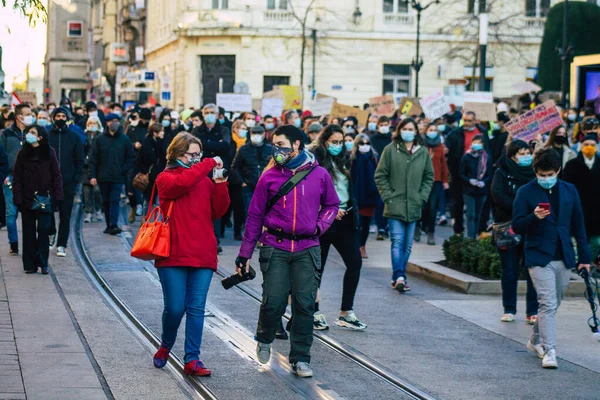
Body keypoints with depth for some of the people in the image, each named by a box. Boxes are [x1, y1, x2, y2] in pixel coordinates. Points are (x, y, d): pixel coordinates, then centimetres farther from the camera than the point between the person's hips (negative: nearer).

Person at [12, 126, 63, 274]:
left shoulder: (49, 152, 1)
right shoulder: (23, 154, 3)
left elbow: (56, 176, 1)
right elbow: (16, 178, 2)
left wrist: (56, 197, -6)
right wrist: (18, 199, -7)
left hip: (44, 199, -1)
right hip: (27, 199, 1)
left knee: (44, 231, -2)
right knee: (29, 232, 3)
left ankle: (43, 263, 5)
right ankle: (30, 264, 7)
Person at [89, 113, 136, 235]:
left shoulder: (125, 139, 2)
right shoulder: (100, 139, 3)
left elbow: (131, 157, 6)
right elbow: (93, 159, 2)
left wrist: (123, 170, -7)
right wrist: (92, 175, -6)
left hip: (118, 177, -2)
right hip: (103, 177, 2)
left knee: (115, 200, -10)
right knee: (106, 201, 8)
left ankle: (113, 225, -15)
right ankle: (109, 224, 17)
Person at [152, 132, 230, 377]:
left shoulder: (206, 180, 13)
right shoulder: (165, 178, 1)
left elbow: (218, 212, 7)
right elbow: (182, 183, -22)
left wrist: (220, 185, -5)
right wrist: (209, 164, -15)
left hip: (203, 255, 3)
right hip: (174, 255, -3)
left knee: (196, 309, 1)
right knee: (175, 308, -2)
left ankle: (192, 359, 5)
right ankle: (165, 346, 26)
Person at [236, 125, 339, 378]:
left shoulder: (319, 175, 3)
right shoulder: (269, 177, 2)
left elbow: (331, 205, 18)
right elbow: (255, 215, 6)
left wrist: (320, 226, -1)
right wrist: (245, 253, 5)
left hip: (307, 249, 1)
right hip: (275, 248, -1)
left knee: (305, 304, -1)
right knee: (274, 301, -6)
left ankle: (300, 359, 11)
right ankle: (265, 339, 25)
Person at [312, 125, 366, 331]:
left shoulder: (342, 160, 13)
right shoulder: (315, 161, -8)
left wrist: (353, 212, 10)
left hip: (344, 220, 7)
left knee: (355, 262, 1)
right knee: (317, 267, 3)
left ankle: (346, 312, 8)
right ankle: (315, 312, 15)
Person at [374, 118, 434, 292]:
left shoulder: (423, 152, 7)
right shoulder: (390, 150, -2)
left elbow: (429, 177, 13)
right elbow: (380, 176, 0)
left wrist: (422, 197, 2)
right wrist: (388, 197, -7)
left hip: (414, 206, 4)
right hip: (395, 205, -4)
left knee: (408, 244, 7)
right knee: (397, 241, -13)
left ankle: (398, 277, 15)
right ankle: (399, 276, -21)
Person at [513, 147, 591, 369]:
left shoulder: (569, 190, 8)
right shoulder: (526, 192, -3)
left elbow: (578, 224, 13)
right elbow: (517, 226, -4)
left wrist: (584, 256, 11)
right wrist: (534, 217, -24)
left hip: (564, 258, 4)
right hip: (539, 257, -4)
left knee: (553, 304, 14)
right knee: (548, 305, -12)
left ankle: (535, 340, 33)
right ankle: (549, 351, -12)